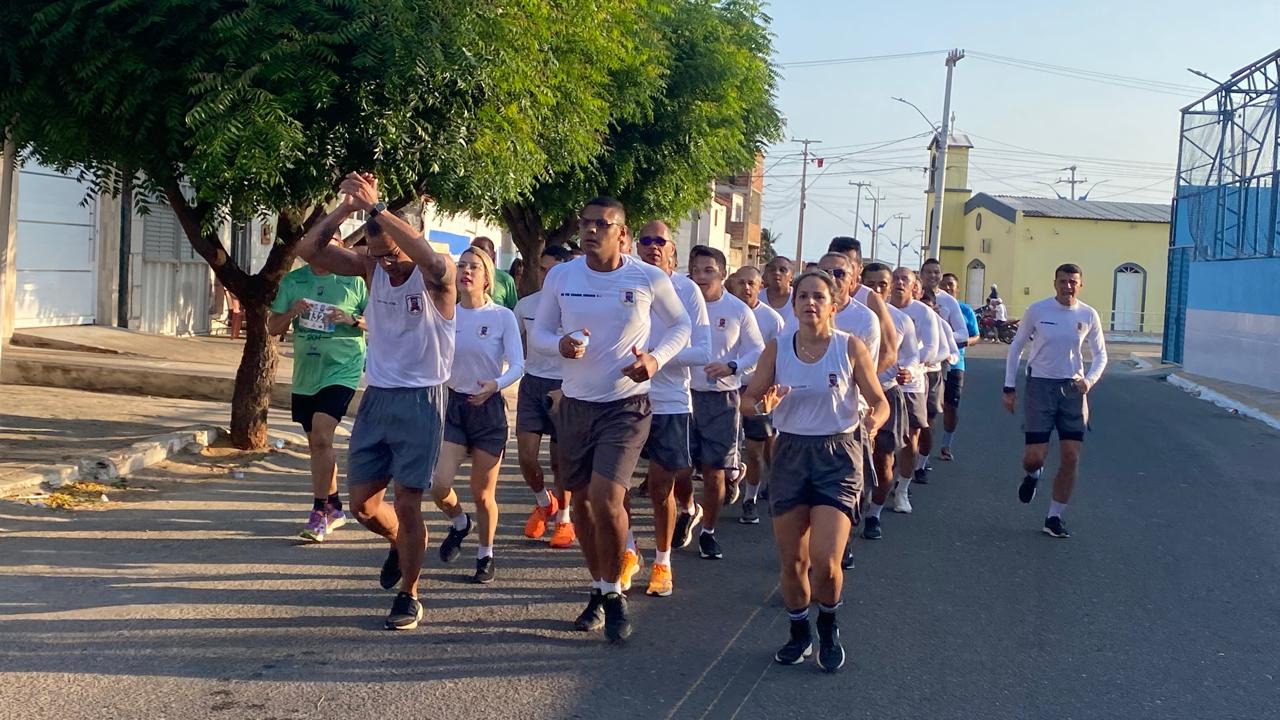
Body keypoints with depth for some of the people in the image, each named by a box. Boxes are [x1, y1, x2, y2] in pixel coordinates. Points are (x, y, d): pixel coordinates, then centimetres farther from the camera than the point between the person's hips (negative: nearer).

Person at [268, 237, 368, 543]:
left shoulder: (354, 281, -4)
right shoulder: (292, 282, 5)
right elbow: (273, 328, 8)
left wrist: (351, 319, -17)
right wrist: (292, 312, -12)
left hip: (341, 371, -5)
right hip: (305, 374, 5)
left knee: (322, 437, -18)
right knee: (316, 443, 14)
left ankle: (320, 512, -10)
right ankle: (335, 508, 30)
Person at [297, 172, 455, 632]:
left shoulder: (436, 276, -12)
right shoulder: (372, 269, 2)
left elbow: (430, 259, -38)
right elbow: (309, 250, -6)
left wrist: (376, 207, -36)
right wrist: (346, 208, -20)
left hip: (420, 400, -5)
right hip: (376, 398, 5)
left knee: (407, 503, -3)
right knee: (363, 504, 10)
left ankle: (408, 597, 13)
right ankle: (401, 545, 41)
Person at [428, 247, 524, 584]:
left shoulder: (502, 317, -8)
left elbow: (518, 364, -13)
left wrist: (495, 385, -30)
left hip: (489, 407, -3)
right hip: (454, 404, 3)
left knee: (483, 494, 3)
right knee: (439, 484, -10)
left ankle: (486, 555, 26)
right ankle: (459, 524, 24)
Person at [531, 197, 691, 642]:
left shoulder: (650, 280, -8)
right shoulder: (560, 277, -3)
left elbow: (680, 327, 6)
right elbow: (539, 332, 6)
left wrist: (657, 359, -13)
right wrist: (561, 344, -17)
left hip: (626, 404, -4)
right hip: (575, 404, 4)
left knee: (606, 500, -18)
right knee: (581, 500, 12)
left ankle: (612, 590, 5)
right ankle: (599, 588, 32)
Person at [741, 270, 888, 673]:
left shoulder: (850, 347, -5)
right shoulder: (778, 348, 0)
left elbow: (880, 402, -2)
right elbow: (748, 401, 3)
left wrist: (873, 420, -24)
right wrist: (763, 404, -20)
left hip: (837, 455, -2)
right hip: (790, 454, 3)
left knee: (825, 561, -14)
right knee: (792, 561, 7)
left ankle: (829, 628, 16)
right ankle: (799, 634, 32)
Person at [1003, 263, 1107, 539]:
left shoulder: (1088, 316, 1)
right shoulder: (1037, 310, -4)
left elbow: (1100, 355, 12)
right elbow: (1016, 347, 5)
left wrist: (1090, 380, -7)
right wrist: (1009, 388, 2)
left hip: (1072, 389, 2)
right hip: (1040, 385, -2)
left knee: (1071, 458, -1)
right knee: (1035, 456, -7)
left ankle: (1054, 517, 13)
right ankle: (1032, 475, 32)